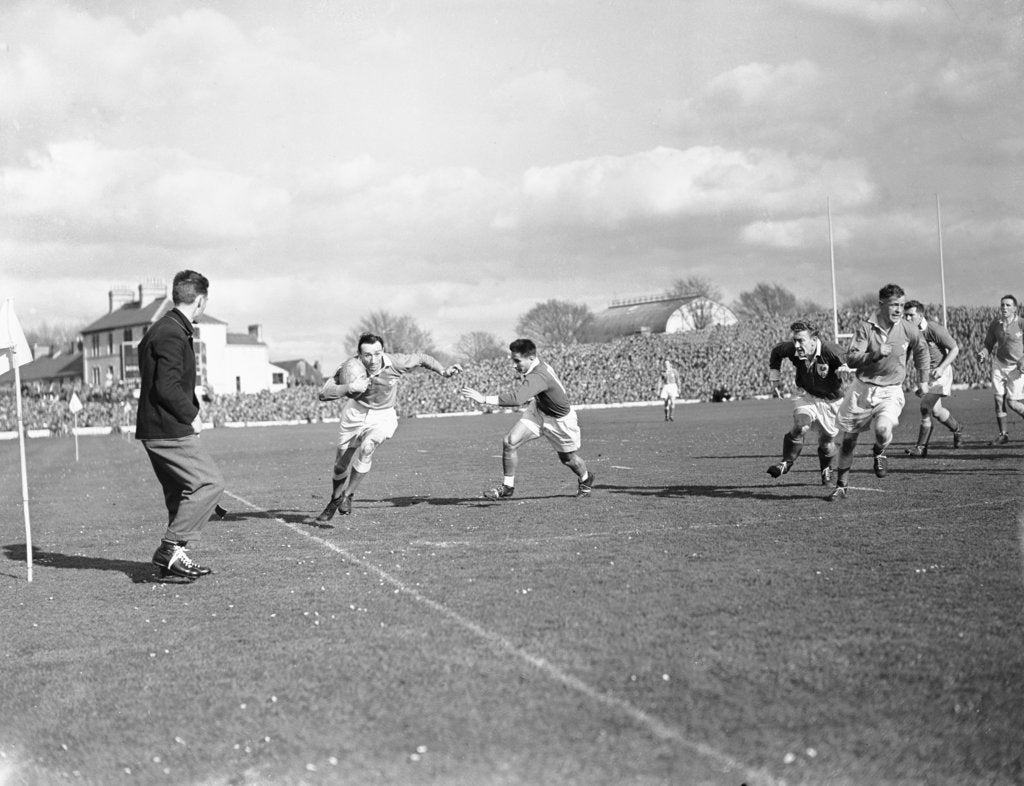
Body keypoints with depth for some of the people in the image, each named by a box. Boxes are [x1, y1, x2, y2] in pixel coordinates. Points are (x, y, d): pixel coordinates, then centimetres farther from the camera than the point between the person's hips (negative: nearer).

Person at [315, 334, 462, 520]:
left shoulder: (395, 363, -24)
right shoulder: (350, 368, -26)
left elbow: (419, 358, -4)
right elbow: (323, 394, -31)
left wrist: (444, 371, -8)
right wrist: (348, 388, -45)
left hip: (383, 416, -1)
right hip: (355, 412, 1)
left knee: (367, 447, -31)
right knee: (340, 465, 9)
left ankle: (347, 496, -14)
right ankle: (333, 503, 37)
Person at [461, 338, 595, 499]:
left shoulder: (539, 377, -41)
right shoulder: (535, 367, -16)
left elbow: (517, 398, -56)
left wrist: (485, 399, -57)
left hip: (559, 420, -7)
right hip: (538, 411, 7)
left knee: (569, 459, 16)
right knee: (510, 442, -13)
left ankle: (586, 480, 50)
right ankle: (507, 487, 1)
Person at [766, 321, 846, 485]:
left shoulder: (831, 351, -32)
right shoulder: (791, 349, -18)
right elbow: (775, 352, 4)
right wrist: (775, 377, 8)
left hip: (832, 400, -2)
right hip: (808, 396, 2)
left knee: (826, 442, 10)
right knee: (800, 427, -24)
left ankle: (826, 470, 40)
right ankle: (786, 462, -7)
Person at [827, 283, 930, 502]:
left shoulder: (909, 330, -4)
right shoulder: (865, 327, -9)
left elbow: (922, 353, 16)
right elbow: (851, 359, -14)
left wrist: (923, 381, 21)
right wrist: (875, 354, -28)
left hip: (890, 391, 0)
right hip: (862, 388, 0)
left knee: (883, 430, -28)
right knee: (848, 438, 6)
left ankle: (879, 453, 10)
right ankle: (840, 486, 23)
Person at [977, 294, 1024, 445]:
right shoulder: (995, 324, -1)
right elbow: (988, 343, 9)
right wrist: (983, 352, -12)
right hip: (999, 364, 4)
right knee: (999, 399, -2)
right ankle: (1003, 434, 9)